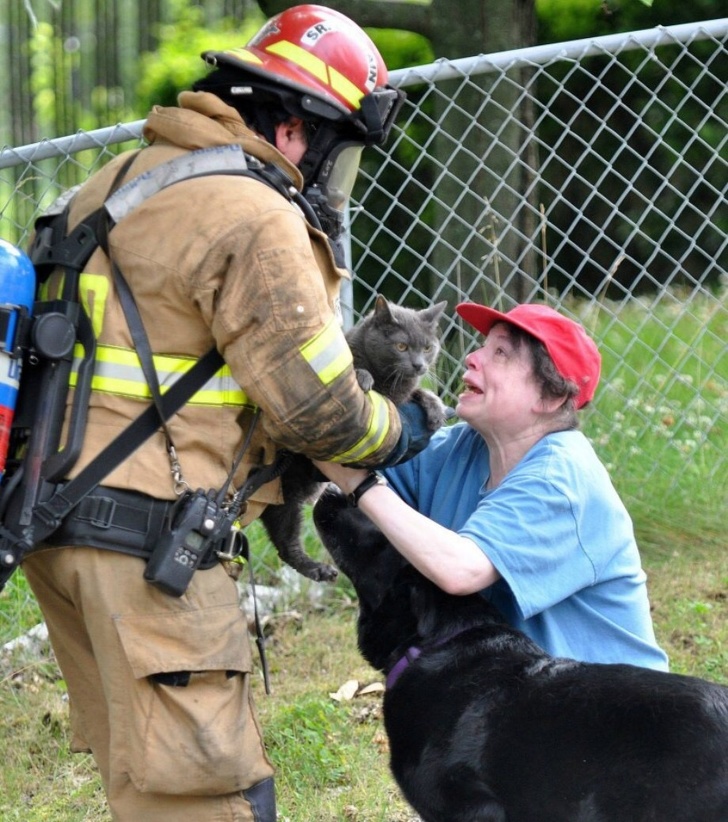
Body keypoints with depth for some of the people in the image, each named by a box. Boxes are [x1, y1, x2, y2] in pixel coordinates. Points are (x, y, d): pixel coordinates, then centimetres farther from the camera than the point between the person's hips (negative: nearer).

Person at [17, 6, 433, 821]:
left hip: (55, 512, 10)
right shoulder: (256, 219, -13)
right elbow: (312, 403, -12)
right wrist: (397, 431, 8)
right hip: (144, 533, -10)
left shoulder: (125, 177, 16)